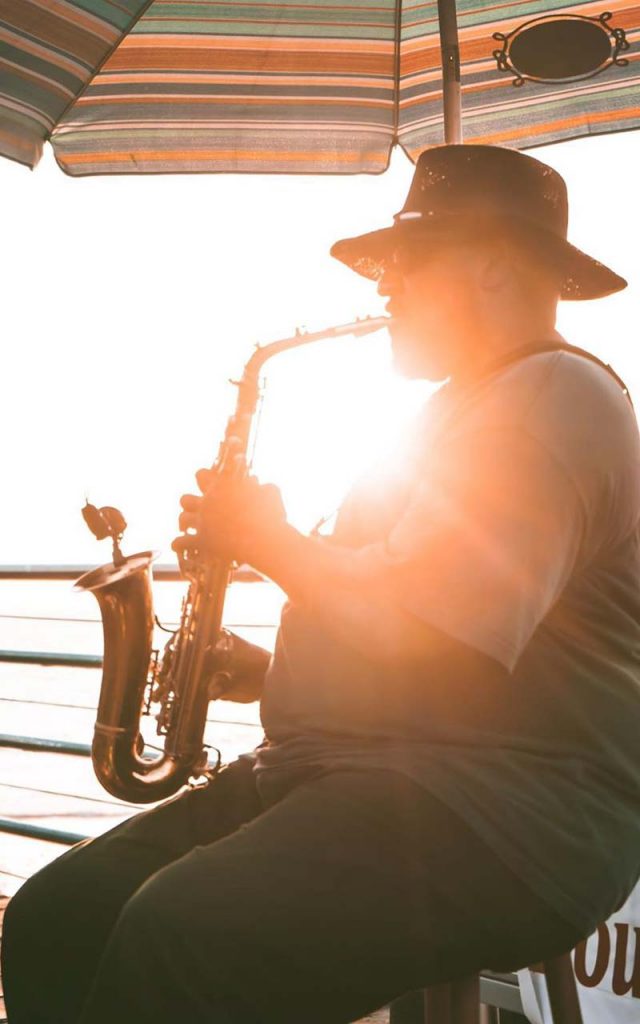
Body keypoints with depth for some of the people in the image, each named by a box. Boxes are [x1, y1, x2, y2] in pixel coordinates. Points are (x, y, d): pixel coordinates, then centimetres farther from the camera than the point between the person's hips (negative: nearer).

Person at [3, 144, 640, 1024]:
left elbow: (417, 630, -20)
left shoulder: (556, 399, -9)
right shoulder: (462, 412, 24)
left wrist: (270, 542, -4)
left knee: (175, 942, -31)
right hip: (342, 769, 10)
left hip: (508, 806, -9)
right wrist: (273, 670, 11)